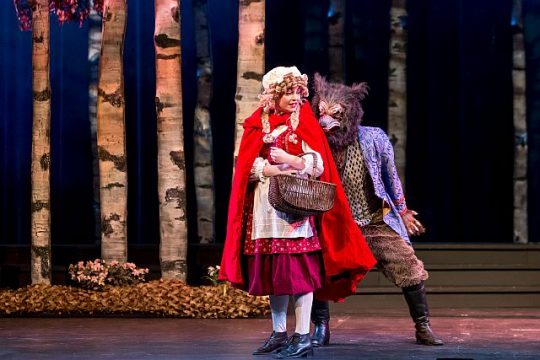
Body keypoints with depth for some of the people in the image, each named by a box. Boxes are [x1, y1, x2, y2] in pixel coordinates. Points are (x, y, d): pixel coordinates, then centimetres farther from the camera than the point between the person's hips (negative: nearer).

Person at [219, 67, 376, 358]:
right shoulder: (258, 125, 10)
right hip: (266, 204, 3)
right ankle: (279, 334, 14)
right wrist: (275, 171, -14)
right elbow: (249, 165, 1)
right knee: (272, 270, 5)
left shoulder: (305, 123, 5)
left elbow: (318, 164, -3)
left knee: (299, 270, -8)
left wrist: (288, 159, -15)